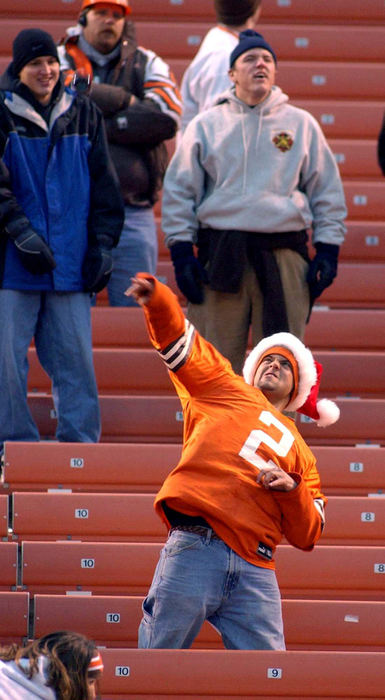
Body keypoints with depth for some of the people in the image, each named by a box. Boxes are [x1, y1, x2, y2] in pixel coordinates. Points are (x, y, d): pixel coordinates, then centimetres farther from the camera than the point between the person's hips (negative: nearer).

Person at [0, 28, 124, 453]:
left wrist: (102, 243, 6)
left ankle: (80, 448, 6)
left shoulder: (83, 114, 13)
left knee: (76, 361, 1)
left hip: (71, 266, 3)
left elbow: (103, 183, 14)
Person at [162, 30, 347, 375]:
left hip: (285, 255, 0)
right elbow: (179, 191, 10)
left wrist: (328, 250, 6)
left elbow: (327, 191, 14)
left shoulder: (301, 124, 12)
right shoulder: (206, 124, 10)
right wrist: (182, 251, 1)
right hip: (220, 253, 0)